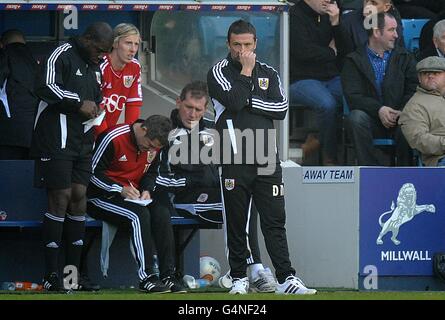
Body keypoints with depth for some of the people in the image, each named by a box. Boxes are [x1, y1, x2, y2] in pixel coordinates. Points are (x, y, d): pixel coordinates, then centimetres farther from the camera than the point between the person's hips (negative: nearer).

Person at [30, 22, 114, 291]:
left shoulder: (95, 66, 18)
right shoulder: (63, 55, -8)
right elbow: (47, 89, -21)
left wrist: (95, 108, 11)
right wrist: (79, 103, -18)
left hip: (82, 142, 8)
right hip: (57, 139, -8)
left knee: (79, 196, 3)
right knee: (61, 198, -10)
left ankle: (74, 269, 7)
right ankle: (52, 273, -7)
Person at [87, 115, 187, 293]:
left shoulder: (154, 145, 2)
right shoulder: (114, 138, -20)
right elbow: (93, 173, -16)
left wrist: (147, 190, -6)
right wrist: (120, 189, -24)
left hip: (133, 196, 7)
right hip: (102, 196, -7)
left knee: (162, 213, -20)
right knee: (139, 215, -31)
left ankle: (168, 276, -21)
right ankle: (146, 277, -31)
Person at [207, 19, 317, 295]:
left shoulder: (269, 74, 15)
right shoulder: (219, 73, 2)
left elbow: (281, 108, 1)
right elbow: (234, 101, -15)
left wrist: (250, 101, -6)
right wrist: (246, 71, -6)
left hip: (267, 160, 3)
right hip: (235, 161, -2)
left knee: (275, 221, -2)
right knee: (236, 223, 3)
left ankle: (286, 279, -6)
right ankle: (240, 278, 11)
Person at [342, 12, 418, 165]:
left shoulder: (405, 57, 16)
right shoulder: (353, 60, 7)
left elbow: (414, 90, 4)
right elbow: (353, 97, -5)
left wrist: (402, 111, -16)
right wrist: (379, 109, -21)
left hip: (398, 117, 1)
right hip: (370, 116, -1)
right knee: (356, 118, -33)